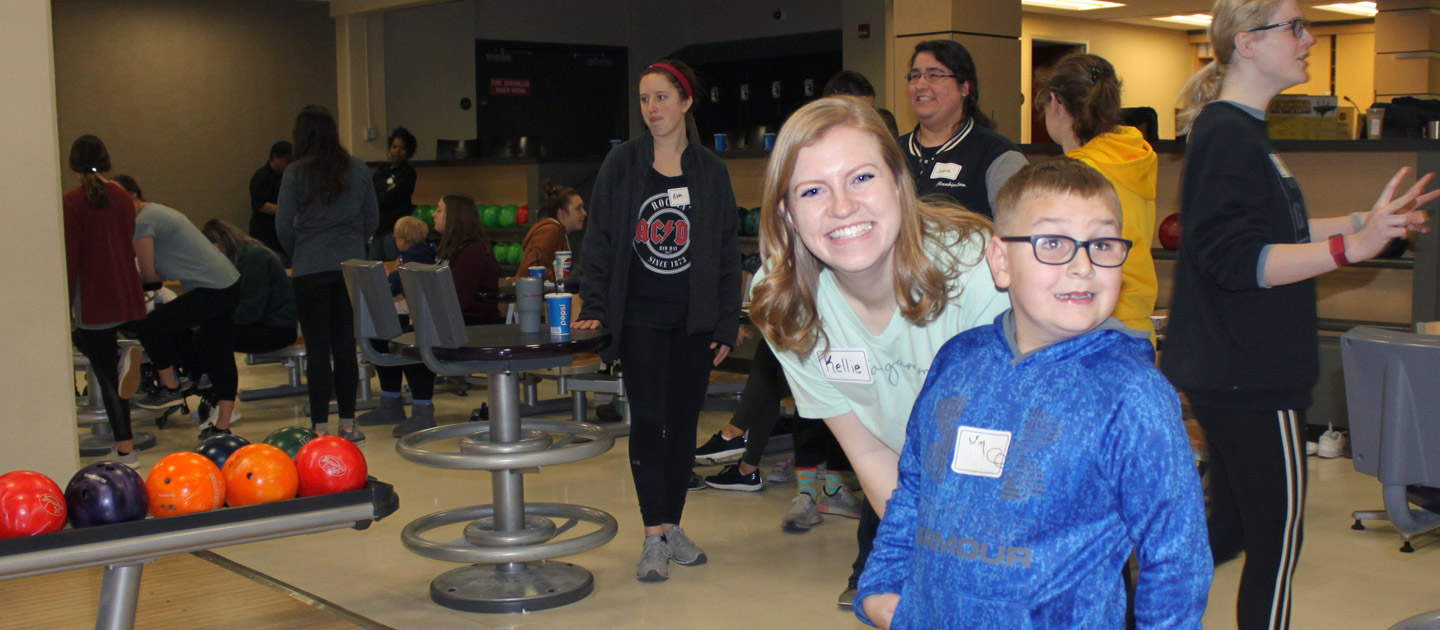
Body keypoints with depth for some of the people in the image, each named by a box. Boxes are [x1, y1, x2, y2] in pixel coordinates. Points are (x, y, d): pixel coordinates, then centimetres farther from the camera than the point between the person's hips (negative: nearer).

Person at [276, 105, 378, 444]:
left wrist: (296, 253, 13)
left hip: (311, 268, -3)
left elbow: (283, 225, -4)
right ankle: (348, 424, 13)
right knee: (346, 344, 9)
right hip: (351, 265, 3)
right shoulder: (358, 170, 4)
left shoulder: (296, 173, -5)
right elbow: (372, 219, 9)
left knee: (317, 348, 1)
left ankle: (320, 427, 1)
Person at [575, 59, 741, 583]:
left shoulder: (711, 171, 5)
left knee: (683, 421, 7)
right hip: (640, 317, -1)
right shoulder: (621, 165, 2)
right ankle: (654, 536, 0)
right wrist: (593, 307, -8)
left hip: (695, 321, 2)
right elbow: (599, 240, 2)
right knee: (647, 419, -5)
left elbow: (728, 251, 6)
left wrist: (727, 323, 1)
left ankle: (672, 526, 19)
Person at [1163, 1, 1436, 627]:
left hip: (1231, 376, 10)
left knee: (1229, 531, 18)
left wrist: (1364, 220, 20)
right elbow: (1237, 260, -26)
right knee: (1277, 545, 0)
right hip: (1252, 381, -10)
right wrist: (1350, 247, -33)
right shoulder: (1227, 136, -18)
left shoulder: (1241, 131, 15)